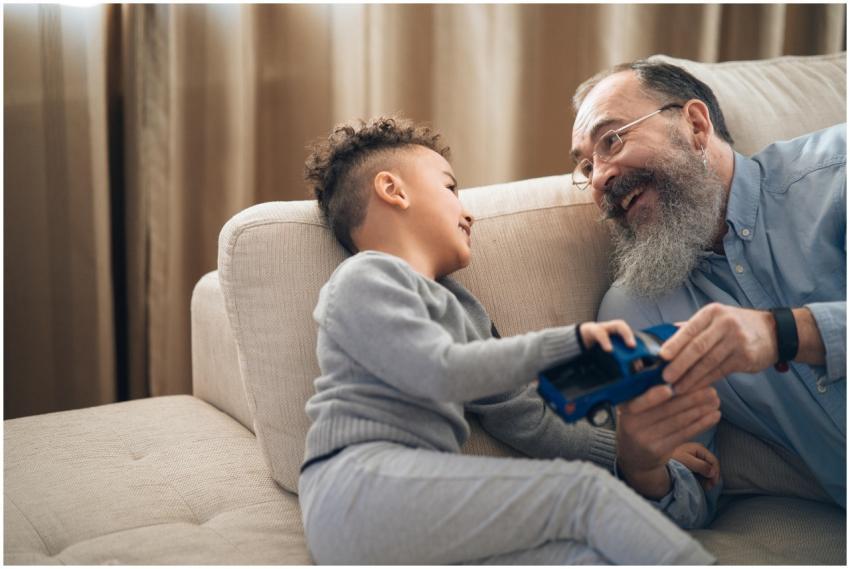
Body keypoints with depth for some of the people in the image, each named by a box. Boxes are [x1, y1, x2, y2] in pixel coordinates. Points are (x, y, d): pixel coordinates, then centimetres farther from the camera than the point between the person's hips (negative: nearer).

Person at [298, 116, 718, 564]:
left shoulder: (464, 313, 31)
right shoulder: (365, 276, 5)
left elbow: (530, 425, 29)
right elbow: (441, 372, -11)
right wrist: (569, 342, -10)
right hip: (362, 482, -7)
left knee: (591, 556, -19)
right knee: (584, 490, -18)